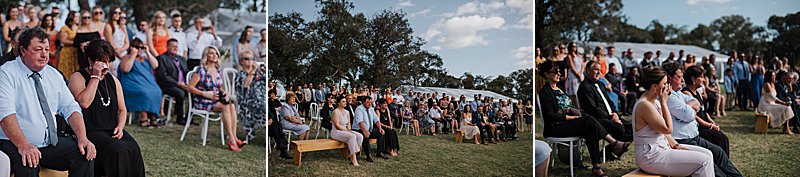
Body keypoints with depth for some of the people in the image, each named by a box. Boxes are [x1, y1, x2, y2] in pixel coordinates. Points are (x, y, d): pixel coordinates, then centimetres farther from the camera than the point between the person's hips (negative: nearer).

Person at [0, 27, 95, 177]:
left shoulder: (54, 75, 13)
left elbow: (70, 108, 9)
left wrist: (82, 138, -8)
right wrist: (23, 145, -31)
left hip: (52, 142, 5)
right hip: (15, 144, -5)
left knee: (86, 153, -18)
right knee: (28, 165, -36)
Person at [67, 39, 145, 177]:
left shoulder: (113, 80, 18)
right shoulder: (78, 77, 1)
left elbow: (122, 109, 20)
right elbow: (84, 102, -18)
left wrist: (120, 126, 1)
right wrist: (96, 77, -12)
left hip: (113, 131, 5)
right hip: (91, 132, -5)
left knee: (134, 149, -25)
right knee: (118, 151, -32)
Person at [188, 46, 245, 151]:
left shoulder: (218, 71, 11)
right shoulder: (200, 70, -9)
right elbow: (190, 87, -10)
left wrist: (224, 93, 1)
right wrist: (205, 94, -20)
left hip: (216, 100, 6)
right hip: (202, 102, -6)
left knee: (232, 106, -24)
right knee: (225, 107, -30)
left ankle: (234, 138, -30)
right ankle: (231, 140, -31)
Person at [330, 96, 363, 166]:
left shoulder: (347, 112, 14)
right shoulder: (336, 111, -10)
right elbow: (337, 126, -15)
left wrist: (349, 130, -6)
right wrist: (347, 130, -17)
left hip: (345, 131, 8)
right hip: (336, 132, -8)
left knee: (360, 136, -17)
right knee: (352, 136, -33)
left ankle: (352, 155, -12)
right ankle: (354, 159, -30)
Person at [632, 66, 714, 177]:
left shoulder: (655, 101, 11)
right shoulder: (644, 105, -20)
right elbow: (668, 129, -18)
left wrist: (675, 145, 1)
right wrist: (663, 102, -15)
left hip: (662, 147, 10)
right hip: (651, 158, -10)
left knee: (707, 154, 7)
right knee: (704, 161, -13)